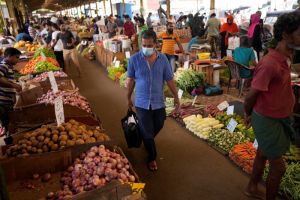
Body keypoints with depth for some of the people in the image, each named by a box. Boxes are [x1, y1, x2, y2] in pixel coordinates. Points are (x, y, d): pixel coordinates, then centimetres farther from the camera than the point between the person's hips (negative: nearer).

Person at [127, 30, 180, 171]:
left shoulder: (163, 59, -5)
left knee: (158, 127, 21)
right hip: (142, 103, -2)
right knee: (147, 132, 5)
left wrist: (176, 96, 6)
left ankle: (147, 141, 53)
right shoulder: (134, 59, -10)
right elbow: (131, 80, 0)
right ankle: (152, 158, 27)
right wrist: (128, 98, 8)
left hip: (158, 102, 3)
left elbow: (169, 79, 2)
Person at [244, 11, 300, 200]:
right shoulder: (269, 64, -28)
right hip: (268, 120, -9)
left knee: (263, 154, 23)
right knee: (278, 167, 5)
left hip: (279, 117, 9)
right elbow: (251, 96, -20)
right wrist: (249, 116, -2)